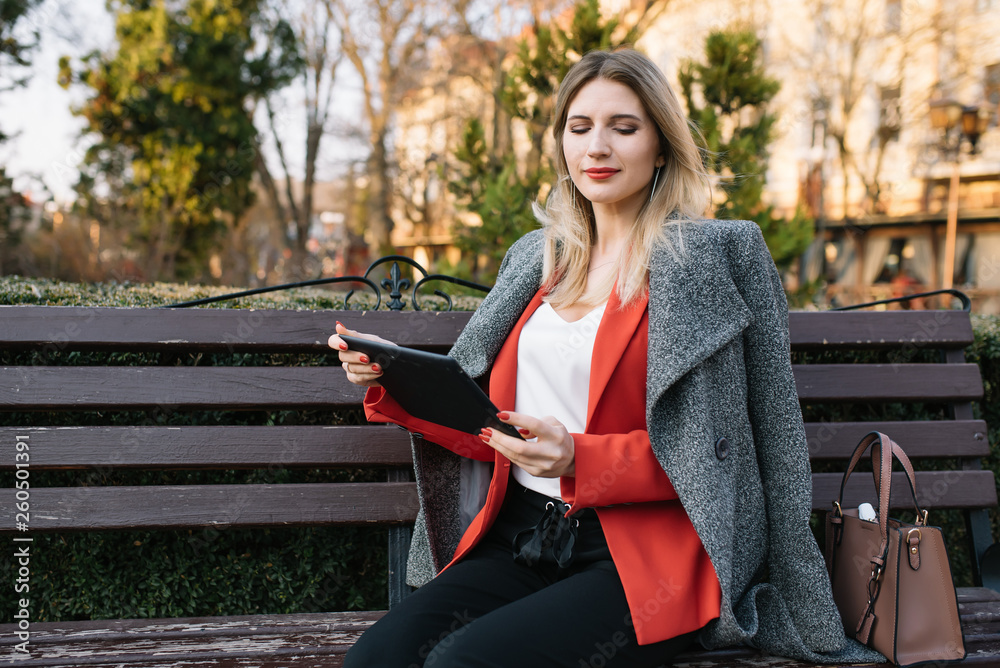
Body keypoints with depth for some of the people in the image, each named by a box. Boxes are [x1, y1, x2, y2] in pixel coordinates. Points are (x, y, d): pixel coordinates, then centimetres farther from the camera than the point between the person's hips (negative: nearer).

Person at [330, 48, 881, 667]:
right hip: (520, 541, 4)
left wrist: (580, 460, -20)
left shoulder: (711, 255, -1)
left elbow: (701, 452, -5)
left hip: (643, 557, -4)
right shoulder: (535, 256, 17)